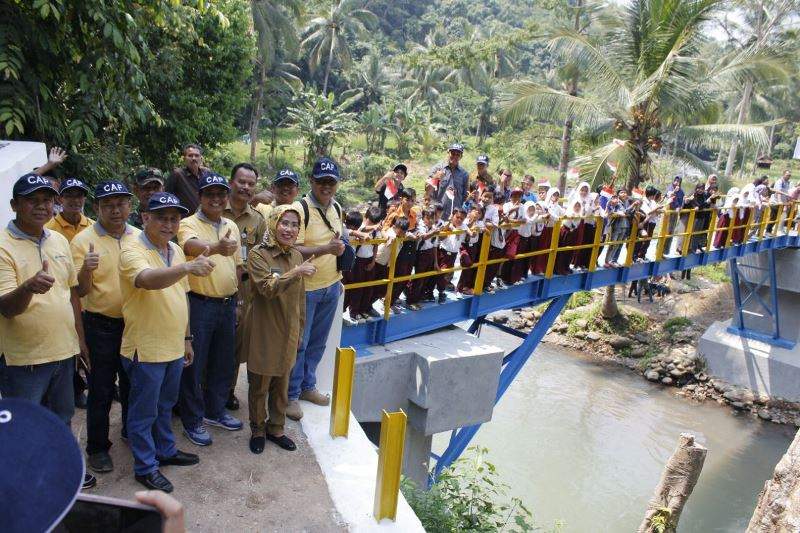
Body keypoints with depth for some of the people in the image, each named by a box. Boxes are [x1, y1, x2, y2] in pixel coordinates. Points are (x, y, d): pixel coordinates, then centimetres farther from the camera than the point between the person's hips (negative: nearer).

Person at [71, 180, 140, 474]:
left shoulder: (139, 237, 0)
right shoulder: (83, 240, -11)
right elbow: (81, 291, -12)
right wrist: (86, 270, -32)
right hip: (101, 325, -3)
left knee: (132, 381, 19)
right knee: (101, 387, 6)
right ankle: (97, 446, 24)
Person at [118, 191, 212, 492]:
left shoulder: (176, 251, 8)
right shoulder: (133, 252, -17)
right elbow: (149, 279, -39)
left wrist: (186, 338, 17)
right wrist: (187, 267, -55)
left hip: (174, 347, 7)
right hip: (146, 349, -7)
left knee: (165, 406, 23)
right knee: (144, 412, 9)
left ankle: (165, 451, 40)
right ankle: (145, 467, 24)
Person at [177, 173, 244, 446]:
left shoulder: (232, 226, 10)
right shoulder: (189, 224, -10)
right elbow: (192, 245, -34)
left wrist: (235, 293, 12)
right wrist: (217, 247, -54)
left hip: (228, 304, 6)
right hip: (199, 303, -6)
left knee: (224, 361, 17)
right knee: (194, 363, 5)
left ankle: (215, 410, 36)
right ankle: (192, 420, 21)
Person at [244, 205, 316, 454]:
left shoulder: (297, 256, 5)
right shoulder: (258, 254, -12)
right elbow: (268, 288, -25)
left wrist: (299, 330, 15)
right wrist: (297, 271, -32)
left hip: (288, 333, 5)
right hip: (263, 332, -5)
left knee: (282, 385, 16)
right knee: (259, 385, 10)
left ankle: (276, 428, 34)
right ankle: (258, 430, 30)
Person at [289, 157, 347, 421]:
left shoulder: (337, 208, 7)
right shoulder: (300, 208, -17)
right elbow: (294, 250, -22)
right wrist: (325, 249, -33)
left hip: (331, 286, 7)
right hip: (306, 288, -7)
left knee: (318, 342, 18)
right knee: (299, 343, 4)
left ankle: (307, 386, 34)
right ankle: (291, 394, 19)